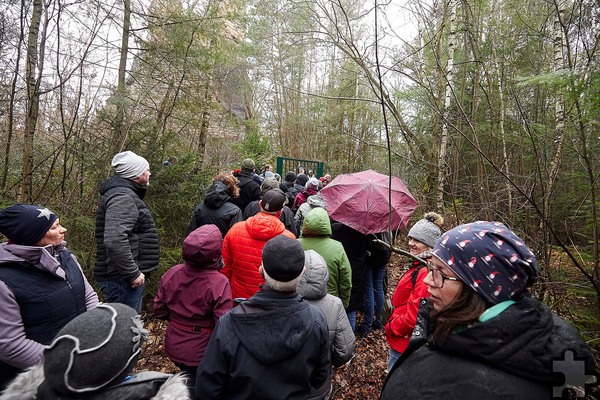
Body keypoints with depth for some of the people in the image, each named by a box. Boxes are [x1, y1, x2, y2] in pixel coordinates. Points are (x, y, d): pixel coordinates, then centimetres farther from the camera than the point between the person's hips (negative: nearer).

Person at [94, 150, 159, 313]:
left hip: (124, 276, 10)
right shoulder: (122, 197, -19)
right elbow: (115, 240, -32)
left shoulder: (126, 194, 15)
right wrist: (133, 273, -25)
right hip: (122, 279, -10)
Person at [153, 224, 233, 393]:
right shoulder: (219, 283, -30)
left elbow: (159, 311, -3)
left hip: (174, 347, 5)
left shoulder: (171, 274, -13)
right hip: (201, 352, -5)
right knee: (194, 389, 23)